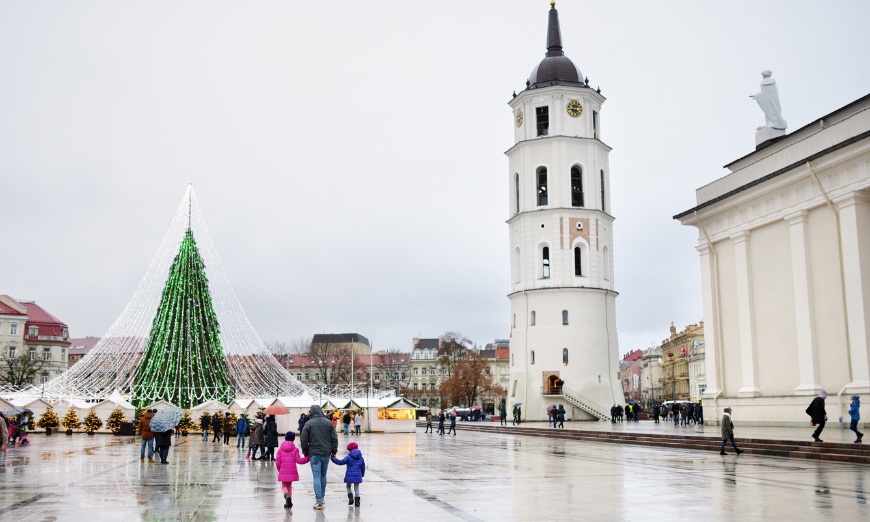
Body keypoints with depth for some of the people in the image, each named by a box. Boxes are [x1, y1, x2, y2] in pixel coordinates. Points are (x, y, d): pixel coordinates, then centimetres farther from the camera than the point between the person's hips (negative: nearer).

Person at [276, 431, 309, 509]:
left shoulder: (280, 449, 0)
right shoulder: (295, 449, -4)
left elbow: (277, 462, 1)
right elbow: (298, 460, -8)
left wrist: (279, 470, 17)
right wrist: (307, 458, 2)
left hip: (283, 471, 0)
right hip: (292, 471, 0)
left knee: (284, 485, 10)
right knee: (289, 485, 16)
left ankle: (286, 494, -22)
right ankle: (289, 500, 7)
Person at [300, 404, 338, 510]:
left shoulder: (309, 424, -6)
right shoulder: (328, 422, 3)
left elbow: (304, 440, -4)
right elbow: (334, 438, 3)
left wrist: (305, 453, 8)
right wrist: (334, 451, 12)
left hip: (314, 454, -3)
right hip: (326, 453, 3)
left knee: (317, 476, -2)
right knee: (323, 475, 17)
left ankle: (319, 501, -8)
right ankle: (321, 498, 25)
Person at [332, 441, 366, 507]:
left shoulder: (348, 457, -6)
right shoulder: (361, 458, 8)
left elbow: (341, 462, -9)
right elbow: (363, 467, 16)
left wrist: (334, 458, 1)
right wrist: (362, 474, 30)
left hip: (349, 475, -3)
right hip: (357, 475, 3)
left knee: (348, 487, 17)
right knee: (356, 488, 9)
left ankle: (350, 497, -2)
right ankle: (357, 501, 4)